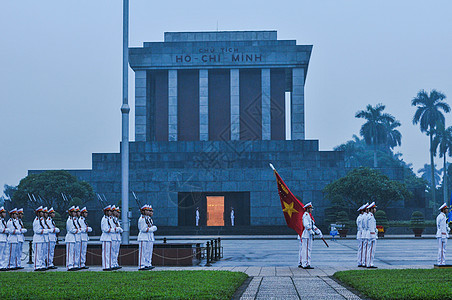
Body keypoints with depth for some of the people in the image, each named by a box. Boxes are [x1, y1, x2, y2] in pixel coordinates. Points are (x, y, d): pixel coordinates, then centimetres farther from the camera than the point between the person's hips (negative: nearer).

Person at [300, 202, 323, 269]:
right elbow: (306, 225, -22)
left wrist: (319, 232, 20)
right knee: (307, 249, -11)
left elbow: (313, 226, 25)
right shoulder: (306, 215, -10)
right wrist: (311, 232, -21)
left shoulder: (309, 215, 23)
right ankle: (306, 264, -13)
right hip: (307, 235, -11)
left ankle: (303, 263, 17)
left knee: (305, 249, 13)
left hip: (309, 235, 11)